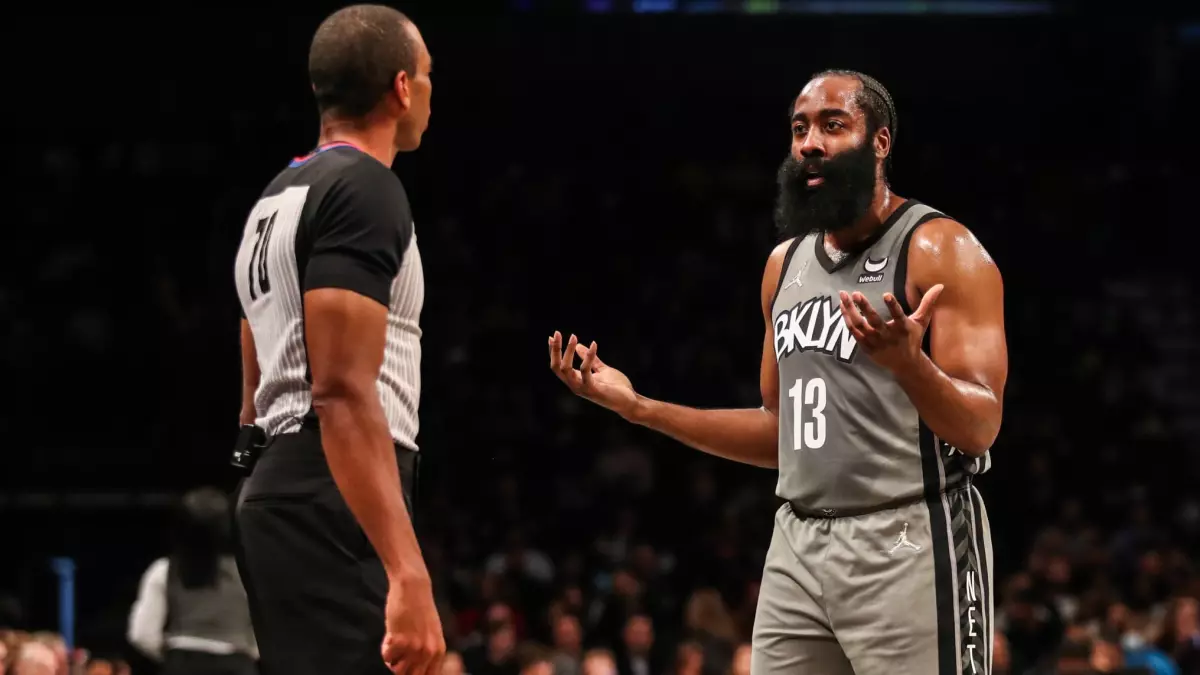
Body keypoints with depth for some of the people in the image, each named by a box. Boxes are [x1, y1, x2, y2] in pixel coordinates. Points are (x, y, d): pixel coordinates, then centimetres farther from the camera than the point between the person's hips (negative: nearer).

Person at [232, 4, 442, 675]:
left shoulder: (279, 198, 21)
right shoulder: (365, 190, -11)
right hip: (334, 502, -11)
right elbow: (342, 393, -21)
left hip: (278, 488, 11)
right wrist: (409, 575, -26)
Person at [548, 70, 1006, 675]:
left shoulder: (940, 250, -8)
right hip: (798, 545, 7)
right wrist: (638, 407, 15)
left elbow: (979, 428, -15)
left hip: (909, 545, -7)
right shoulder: (786, 264, 15)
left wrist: (907, 361, -34)